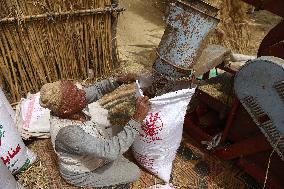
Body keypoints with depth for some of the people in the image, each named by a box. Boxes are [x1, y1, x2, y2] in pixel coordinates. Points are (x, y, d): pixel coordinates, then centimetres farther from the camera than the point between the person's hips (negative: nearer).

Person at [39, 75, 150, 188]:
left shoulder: (64, 109, -22)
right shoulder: (68, 133, -43)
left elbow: (96, 90, -8)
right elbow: (111, 151, -43)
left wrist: (118, 81, -25)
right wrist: (138, 118, -45)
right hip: (82, 173, -6)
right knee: (133, 172, 4)